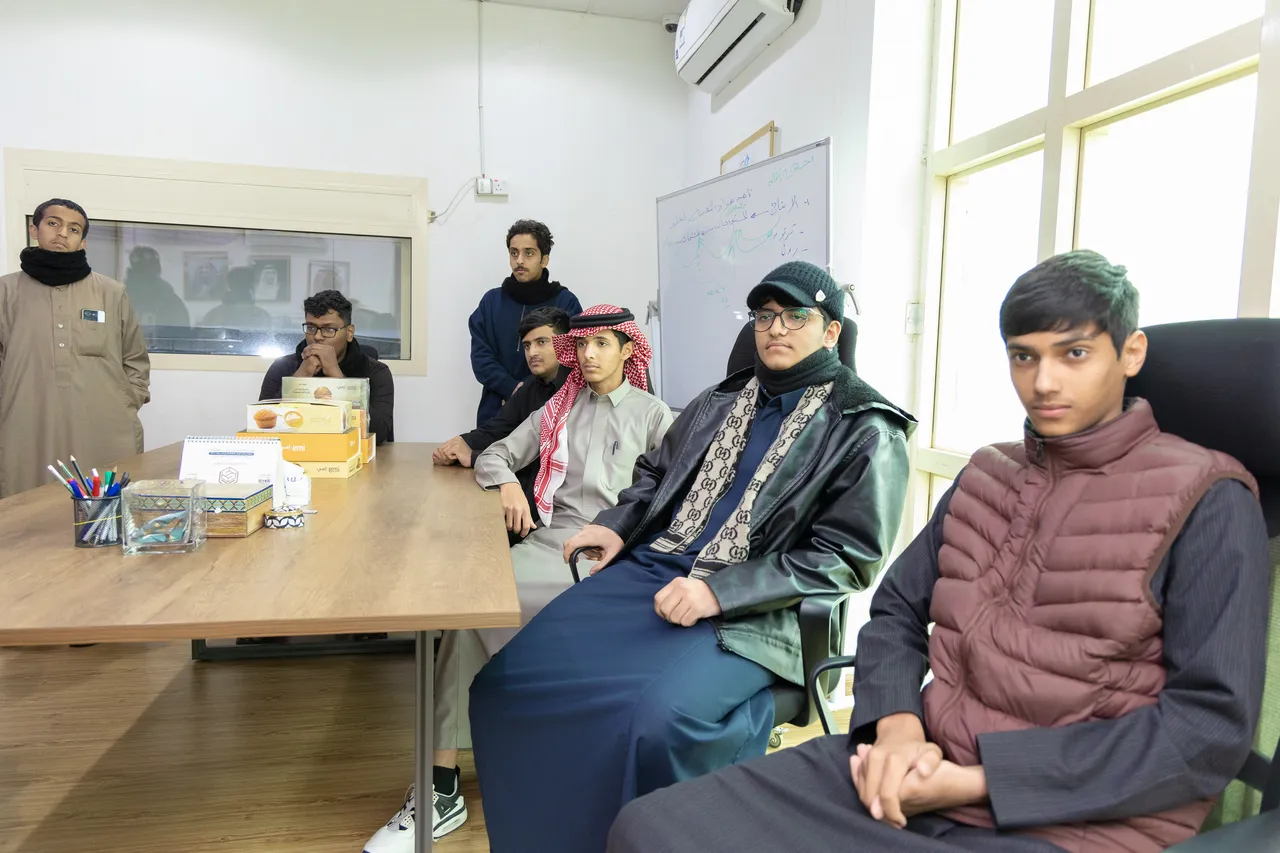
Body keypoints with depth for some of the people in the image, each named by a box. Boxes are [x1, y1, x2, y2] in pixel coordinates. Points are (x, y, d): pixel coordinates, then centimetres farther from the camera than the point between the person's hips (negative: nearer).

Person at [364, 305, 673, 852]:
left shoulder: (651, 413, 10)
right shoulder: (559, 408, 20)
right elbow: (495, 455, 19)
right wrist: (507, 483, -4)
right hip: (550, 539, 4)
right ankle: (441, 790, -19)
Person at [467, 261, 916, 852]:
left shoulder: (866, 432, 0)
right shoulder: (721, 401, 18)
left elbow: (846, 559, -8)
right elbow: (655, 473, 29)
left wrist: (719, 593, -18)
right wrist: (618, 525, 7)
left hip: (750, 611, -5)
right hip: (650, 567, 6)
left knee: (656, 720, -33)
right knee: (511, 680, -10)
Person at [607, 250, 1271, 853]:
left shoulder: (1206, 502, -2)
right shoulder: (986, 475, 14)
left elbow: (1213, 725, -9)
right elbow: (896, 611, 13)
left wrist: (979, 781, -15)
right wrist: (896, 722, -8)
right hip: (920, 767, 5)